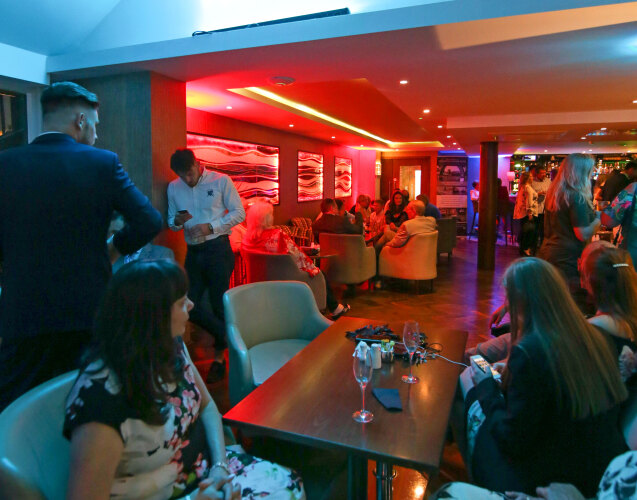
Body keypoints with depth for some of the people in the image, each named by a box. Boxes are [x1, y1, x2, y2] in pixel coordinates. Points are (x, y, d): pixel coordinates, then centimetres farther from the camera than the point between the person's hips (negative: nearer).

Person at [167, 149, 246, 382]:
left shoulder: (221, 181, -3)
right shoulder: (173, 188, 8)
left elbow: (239, 213, -4)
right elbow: (171, 221, 15)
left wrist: (210, 227, -15)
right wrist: (177, 221, -10)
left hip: (218, 249, -4)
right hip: (193, 252, 5)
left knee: (219, 304, 2)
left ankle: (220, 356, 21)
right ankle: (228, 337, 19)